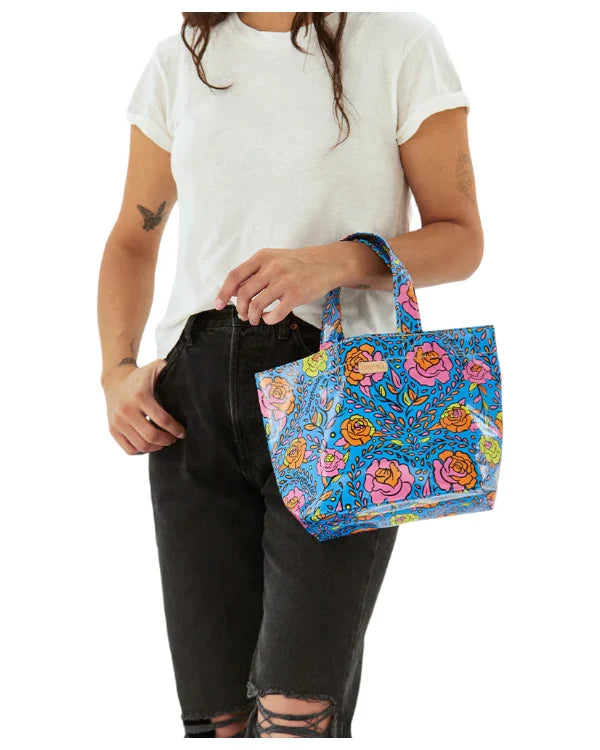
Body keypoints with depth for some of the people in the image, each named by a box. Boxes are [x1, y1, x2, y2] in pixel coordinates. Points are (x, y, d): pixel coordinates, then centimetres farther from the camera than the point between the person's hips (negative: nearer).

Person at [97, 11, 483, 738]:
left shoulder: (398, 42, 2)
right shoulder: (177, 61, 14)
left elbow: (461, 239, 2)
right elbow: (132, 239, 22)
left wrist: (333, 262, -17)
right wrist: (117, 370, 5)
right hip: (192, 397, 4)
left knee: (295, 713, -15)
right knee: (217, 718, 2)